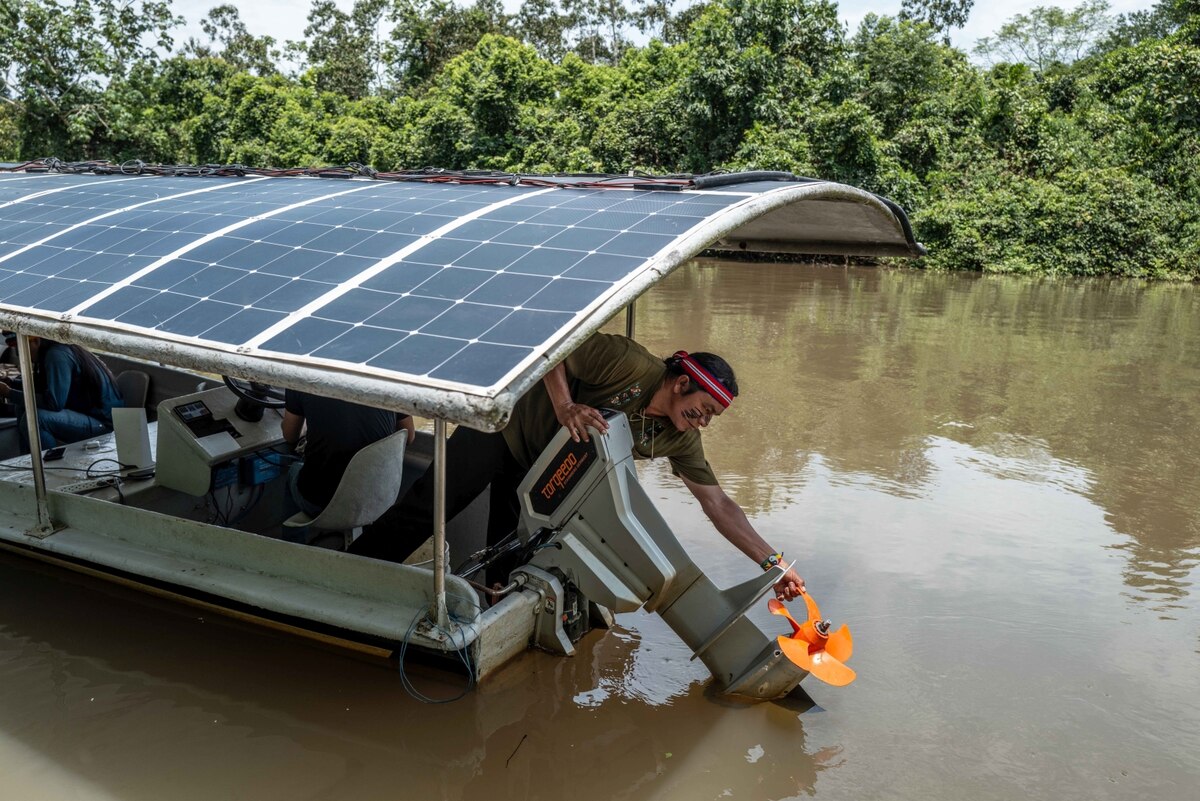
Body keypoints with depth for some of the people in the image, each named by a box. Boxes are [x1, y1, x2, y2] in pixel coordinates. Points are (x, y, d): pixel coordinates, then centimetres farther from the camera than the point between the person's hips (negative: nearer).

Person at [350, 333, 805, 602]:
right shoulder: (629, 364, -27)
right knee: (426, 510, -7)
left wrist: (772, 562, -8)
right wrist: (565, 407, -36)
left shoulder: (679, 439, -8)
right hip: (506, 425, -6)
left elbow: (718, 504, -5)